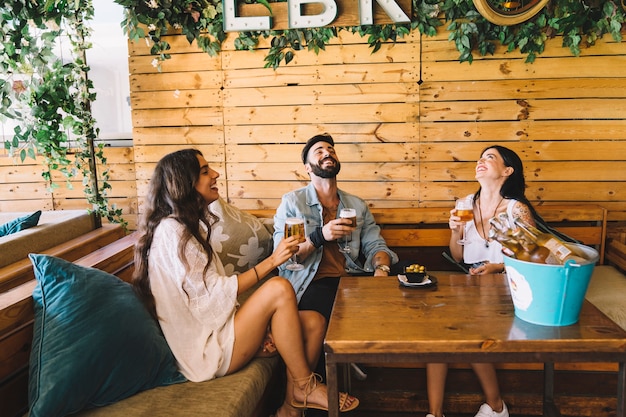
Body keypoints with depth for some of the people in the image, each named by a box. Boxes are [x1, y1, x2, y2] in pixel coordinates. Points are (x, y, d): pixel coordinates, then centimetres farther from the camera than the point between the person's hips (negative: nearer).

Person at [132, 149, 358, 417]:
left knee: (314, 324, -5)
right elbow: (214, 295, -20)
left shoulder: (190, 225, 15)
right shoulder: (171, 232, -16)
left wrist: (261, 320, -1)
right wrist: (271, 261, -19)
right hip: (207, 348, -9)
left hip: (216, 325, 9)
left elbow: (212, 287, 11)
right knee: (279, 288, -26)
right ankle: (305, 387, -11)